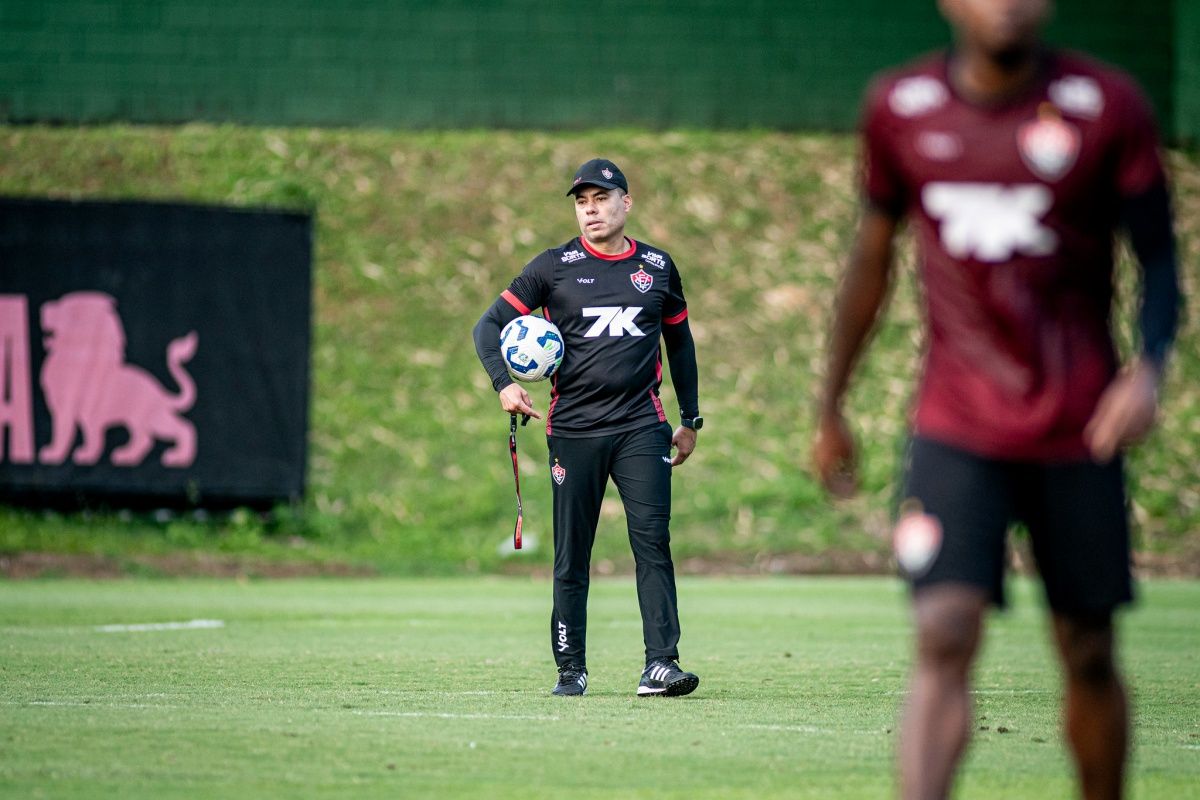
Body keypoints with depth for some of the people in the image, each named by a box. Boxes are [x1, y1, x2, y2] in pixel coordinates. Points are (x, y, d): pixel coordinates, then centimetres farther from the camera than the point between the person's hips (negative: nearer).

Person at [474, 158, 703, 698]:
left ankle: (660, 664, -15)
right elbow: (491, 324, 2)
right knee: (571, 556, 2)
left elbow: (679, 340, 22)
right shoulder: (554, 267, 3)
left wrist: (690, 419, 19)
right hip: (573, 429, -1)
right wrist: (503, 384, -15)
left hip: (641, 428, 1)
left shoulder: (657, 267, 10)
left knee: (652, 541, -12)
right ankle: (570, 670, 10)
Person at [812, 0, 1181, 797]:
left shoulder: (1107, 106, -3)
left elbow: (1159, 258, 0)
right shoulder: (902, 107, 2)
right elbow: (872, 257, 15)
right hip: (955, 428, 0)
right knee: (944, 640, -15)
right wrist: (831, 408, 20)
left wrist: (1149, 367, -20)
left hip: (1079, 429, 0)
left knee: (1088, 653, 7)